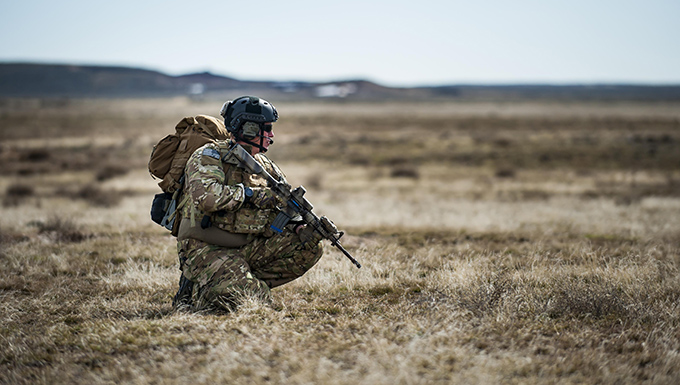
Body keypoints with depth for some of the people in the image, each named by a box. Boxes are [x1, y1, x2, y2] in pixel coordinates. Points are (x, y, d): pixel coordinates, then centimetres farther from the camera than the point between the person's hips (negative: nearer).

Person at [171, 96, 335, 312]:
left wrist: (298, 228, -5)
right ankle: (196, 290, 2)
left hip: (249, 246, 7)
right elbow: (206, 195, -27)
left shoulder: (264, 166, 14)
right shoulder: (209, 156, -8)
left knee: (309, 247, -7)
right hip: (207, 248, -7)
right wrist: (250, 194, -17)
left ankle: (244, 282, -2)